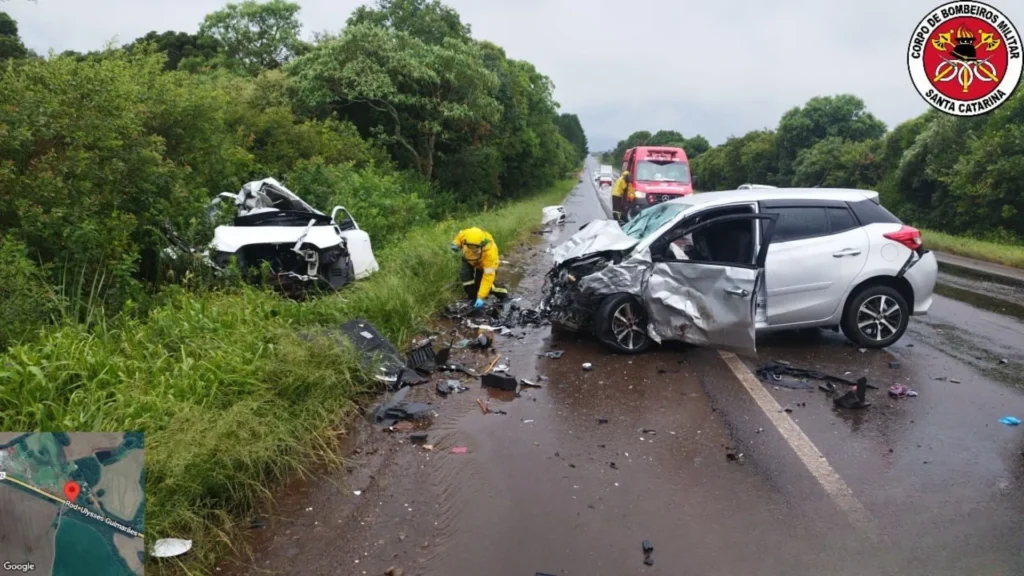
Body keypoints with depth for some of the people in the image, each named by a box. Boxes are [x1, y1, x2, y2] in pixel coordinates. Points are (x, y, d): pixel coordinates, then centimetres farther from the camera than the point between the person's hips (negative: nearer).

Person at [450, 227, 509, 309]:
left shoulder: (490, 252, -46)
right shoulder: (466, 235, -37)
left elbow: (488, 276, -43)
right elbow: (460, 237, -6)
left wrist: (481, 297, -45)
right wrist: (456, 244, -25)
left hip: (485, 264, -3)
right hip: (469, 259, 4)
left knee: (479, 283, -13)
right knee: (465, 276, -20)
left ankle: (502, 294, 11)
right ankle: (473, 298, -1)